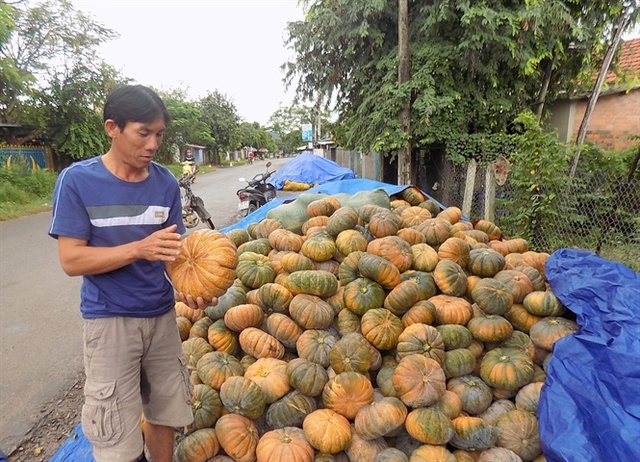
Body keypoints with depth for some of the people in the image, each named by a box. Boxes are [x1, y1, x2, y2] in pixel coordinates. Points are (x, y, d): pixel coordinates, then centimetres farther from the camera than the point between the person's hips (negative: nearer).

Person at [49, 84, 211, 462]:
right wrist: (139, 249, -27)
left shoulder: (166, 183, -2)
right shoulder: (77, 180, -10)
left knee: (164, 416, 16)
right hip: (109, 321, -3)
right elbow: (71, 260, -13)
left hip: (162, 316, 3)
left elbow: (174, 249, 2)